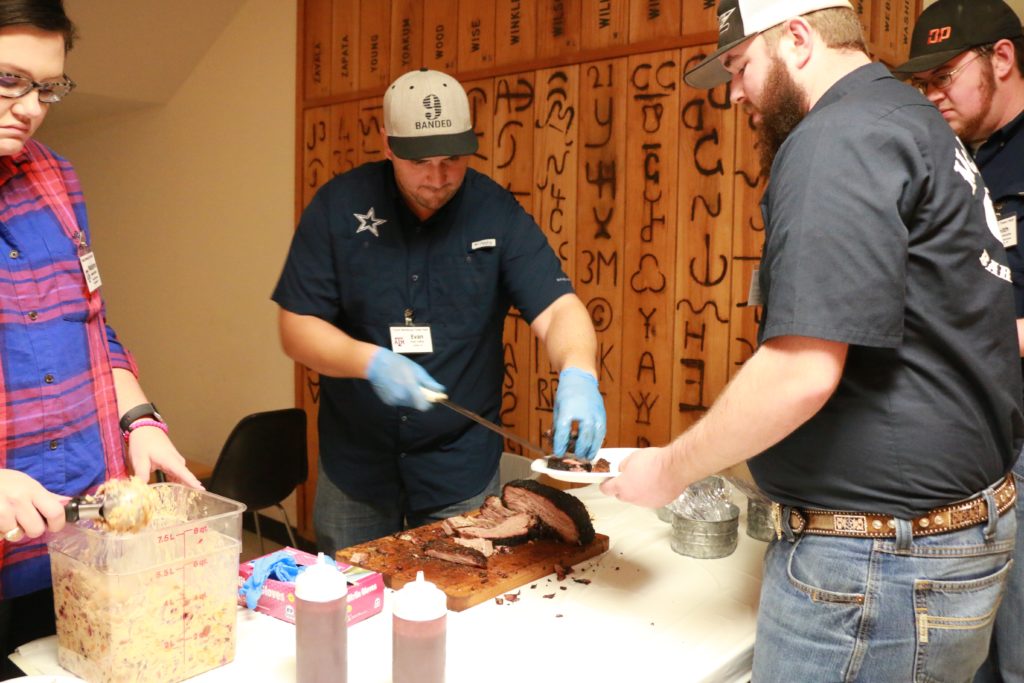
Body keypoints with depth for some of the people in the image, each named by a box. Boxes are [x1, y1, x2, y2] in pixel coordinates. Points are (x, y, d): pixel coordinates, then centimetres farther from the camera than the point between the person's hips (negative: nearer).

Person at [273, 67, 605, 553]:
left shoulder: (498, 215, -8)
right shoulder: (338, 207, -8)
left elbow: (557, 309, -16)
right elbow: (296, 329, -8)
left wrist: (578, 375, -37)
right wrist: (372, 362, -25)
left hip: (461, 472, 0)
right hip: (355, 464, 1)